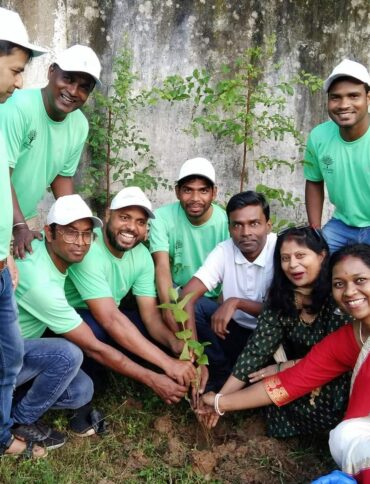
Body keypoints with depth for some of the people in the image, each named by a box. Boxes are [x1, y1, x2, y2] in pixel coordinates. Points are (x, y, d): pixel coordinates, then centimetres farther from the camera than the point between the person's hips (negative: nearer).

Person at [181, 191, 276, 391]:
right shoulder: (224, 251, -11)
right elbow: (187, 295, -21)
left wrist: (237, 302, -30)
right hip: (234, 330, 3)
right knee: (194, 304, -18)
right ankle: (223, 373, -5)